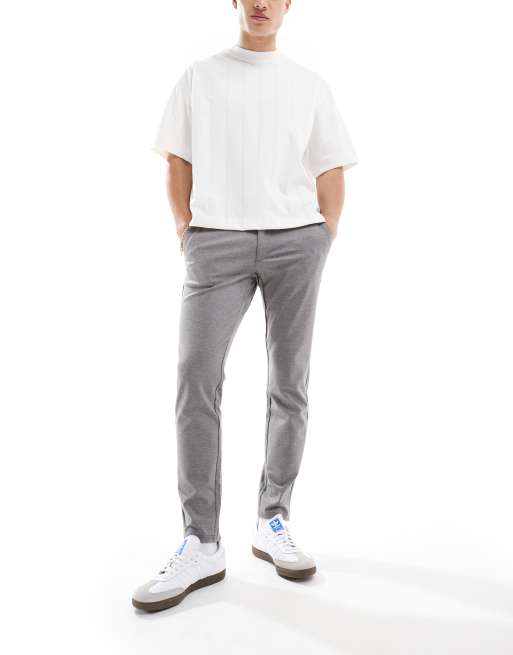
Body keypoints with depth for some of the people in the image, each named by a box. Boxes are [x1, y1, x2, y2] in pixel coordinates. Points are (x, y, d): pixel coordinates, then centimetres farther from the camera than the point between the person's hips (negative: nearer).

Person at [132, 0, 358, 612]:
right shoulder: (198, 77, 16)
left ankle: (273, 523, 14)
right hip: (217, 240, -1)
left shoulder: (310, 84, 16)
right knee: (196, 381, -13)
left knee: (289, 385, 1)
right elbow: (178, 163, 13)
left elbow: (331, 172, 13)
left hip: (295, 240, 1)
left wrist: (321, 242, 2)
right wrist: (187, 235, 3)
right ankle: (202, 544, -5)